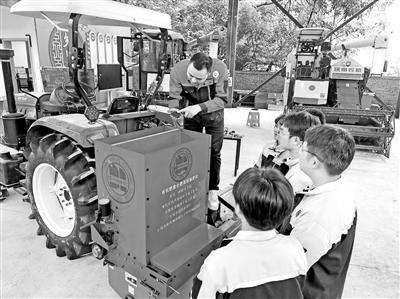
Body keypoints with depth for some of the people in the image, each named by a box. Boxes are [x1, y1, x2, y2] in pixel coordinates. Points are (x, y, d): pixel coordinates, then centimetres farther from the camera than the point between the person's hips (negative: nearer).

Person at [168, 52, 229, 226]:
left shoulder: (220, 69, -33)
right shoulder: (178, 70, -28)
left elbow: (221, 99, -27)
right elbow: (174, 98, -16)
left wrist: (200, 107, -40)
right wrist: (173, 112, -36)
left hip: (213, 114, -1)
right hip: (190, 114, 2)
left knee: (213, 152, -1)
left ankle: (212, 192, 13)